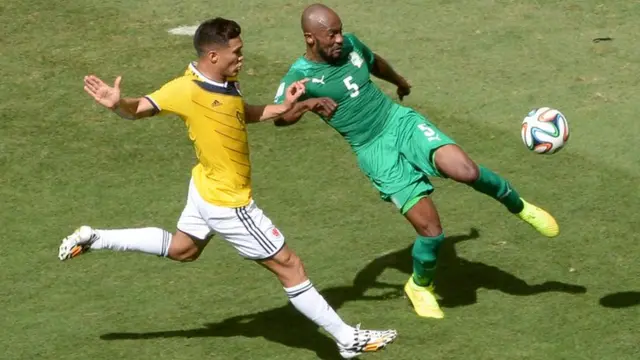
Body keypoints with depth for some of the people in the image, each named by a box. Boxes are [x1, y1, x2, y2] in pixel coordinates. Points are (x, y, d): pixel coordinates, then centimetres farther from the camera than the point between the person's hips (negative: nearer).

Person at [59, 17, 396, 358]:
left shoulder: (226, 82, -4)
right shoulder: (186, 90, -28)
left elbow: (244, 113, 13)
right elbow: (138, 109, -24)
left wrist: (282, 107, -1)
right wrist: (117, 103, -46)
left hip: (208, 189, 10)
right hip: (227, 202, -10)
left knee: (180, 249, 33)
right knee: (289, 266, 1)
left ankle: (93, 239, 33)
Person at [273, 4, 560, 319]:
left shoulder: (350, 45, 4)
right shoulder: (299, 77, -9)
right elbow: (278, 118, -19)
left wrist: (399, 81, 45)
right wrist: (307, 104, -35)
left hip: (401, 121, 3)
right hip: (376, 153, -3)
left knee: (465, 170, -26)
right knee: (430, 229, -9)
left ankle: (519, 207, 4)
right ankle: (420, 286, 23)